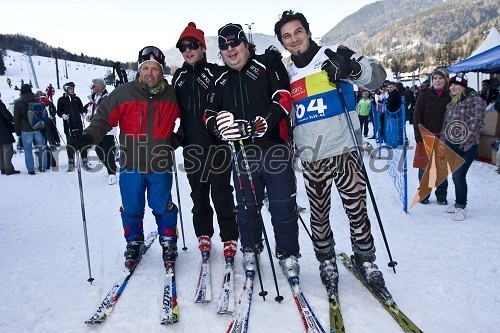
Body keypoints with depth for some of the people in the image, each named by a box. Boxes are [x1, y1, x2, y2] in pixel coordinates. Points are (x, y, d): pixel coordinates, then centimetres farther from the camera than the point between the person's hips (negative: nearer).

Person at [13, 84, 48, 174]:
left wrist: (18, 131, 6)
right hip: (38, 129, 2)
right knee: (41, 148, 12)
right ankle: (42, 166, 17)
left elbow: (16, 118, -2)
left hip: (26, 130, -2)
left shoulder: (18, 103, -4)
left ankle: (30, 169, 5)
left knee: (28, 150, 5)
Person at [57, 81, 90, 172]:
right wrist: (63, 115, -12)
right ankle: (71, 163, 9)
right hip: (68, 125, -1)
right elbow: (59, 111, 8)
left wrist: (83, 113, -3)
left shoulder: (77, 99, 13)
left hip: (78, 123, 2)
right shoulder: (61, 100, 7)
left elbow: (81, 108, 18)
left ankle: (85, 161, 4)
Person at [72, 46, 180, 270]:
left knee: (163, 208, 6)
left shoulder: (172, 95, 1)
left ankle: (169, 245, 26)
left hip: (161, 166, 0)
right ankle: (134, 243, 32)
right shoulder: (123, 93, -4)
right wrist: (88, 137, -16)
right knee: (131, 208, 10)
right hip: (131, 165, 0)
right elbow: (104, 119, -3)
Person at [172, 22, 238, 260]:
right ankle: (203, 234, 28)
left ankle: (229, 238, 15)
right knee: (198, 193, 13)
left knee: (221, 193, 1)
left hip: (217, 145, -4)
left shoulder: (215, 72, -2)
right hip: (191, 147, 5)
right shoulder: (179, 77, 13)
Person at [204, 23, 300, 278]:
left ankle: (288, 254, 19)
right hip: (241, 152, 4)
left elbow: (283, 100, -9)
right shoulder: (219, 81, 17)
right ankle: (249, 250, 32)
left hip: (274, 148, -3)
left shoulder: (268, 64, 3)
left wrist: (255, 126, -20)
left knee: (283, 207, 1)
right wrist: (220, 125, -12)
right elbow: (209, 115, 13)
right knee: (247, 206, 12)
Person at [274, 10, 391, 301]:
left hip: (344, 151, -3)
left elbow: (377, 75, -2)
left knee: (357, 210, 1)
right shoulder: (288, 75, 15)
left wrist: (353, 69, -21)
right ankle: (327, 263, 26)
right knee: (319, 215, 8)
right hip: (311, 159, 3)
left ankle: (366, 261, 21)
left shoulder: (335, 55, 4)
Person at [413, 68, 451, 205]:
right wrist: (418, 136, -10)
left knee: (442, 166, 5)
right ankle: (423, 193, 16)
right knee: (425, 166, 3)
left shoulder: (449, 97, 6)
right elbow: (416, 115, -3)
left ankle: (441, 194, 18)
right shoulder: (425, 95, 1)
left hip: (442, 138, 2)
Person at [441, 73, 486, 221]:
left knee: (459, 176, -9)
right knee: (455, 176, 12)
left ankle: (460, 207, 2)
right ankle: (458, 203, 24)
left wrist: (466, 142, -17)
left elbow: (477, 122, -12)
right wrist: (443, 139, 15)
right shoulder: (452, 102, 17)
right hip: (450, 143, 7)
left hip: (466, 146, -7)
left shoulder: (475, 100, -6)